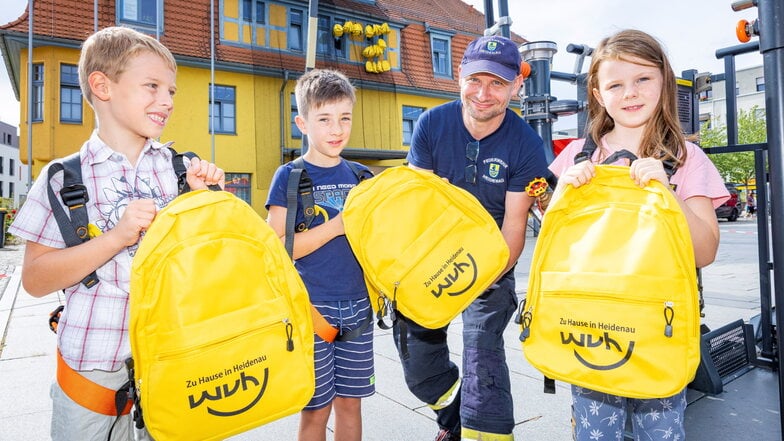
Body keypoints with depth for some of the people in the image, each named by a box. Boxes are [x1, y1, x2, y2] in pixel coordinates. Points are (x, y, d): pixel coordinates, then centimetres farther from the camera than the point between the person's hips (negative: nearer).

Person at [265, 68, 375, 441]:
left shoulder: (360, 175, 8)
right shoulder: (290, 176, -5)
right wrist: (334, 227, -18)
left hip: (357, 306, 4)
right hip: (311, 307, -4)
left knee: (350, 401, 14)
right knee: (316, 408, 8)